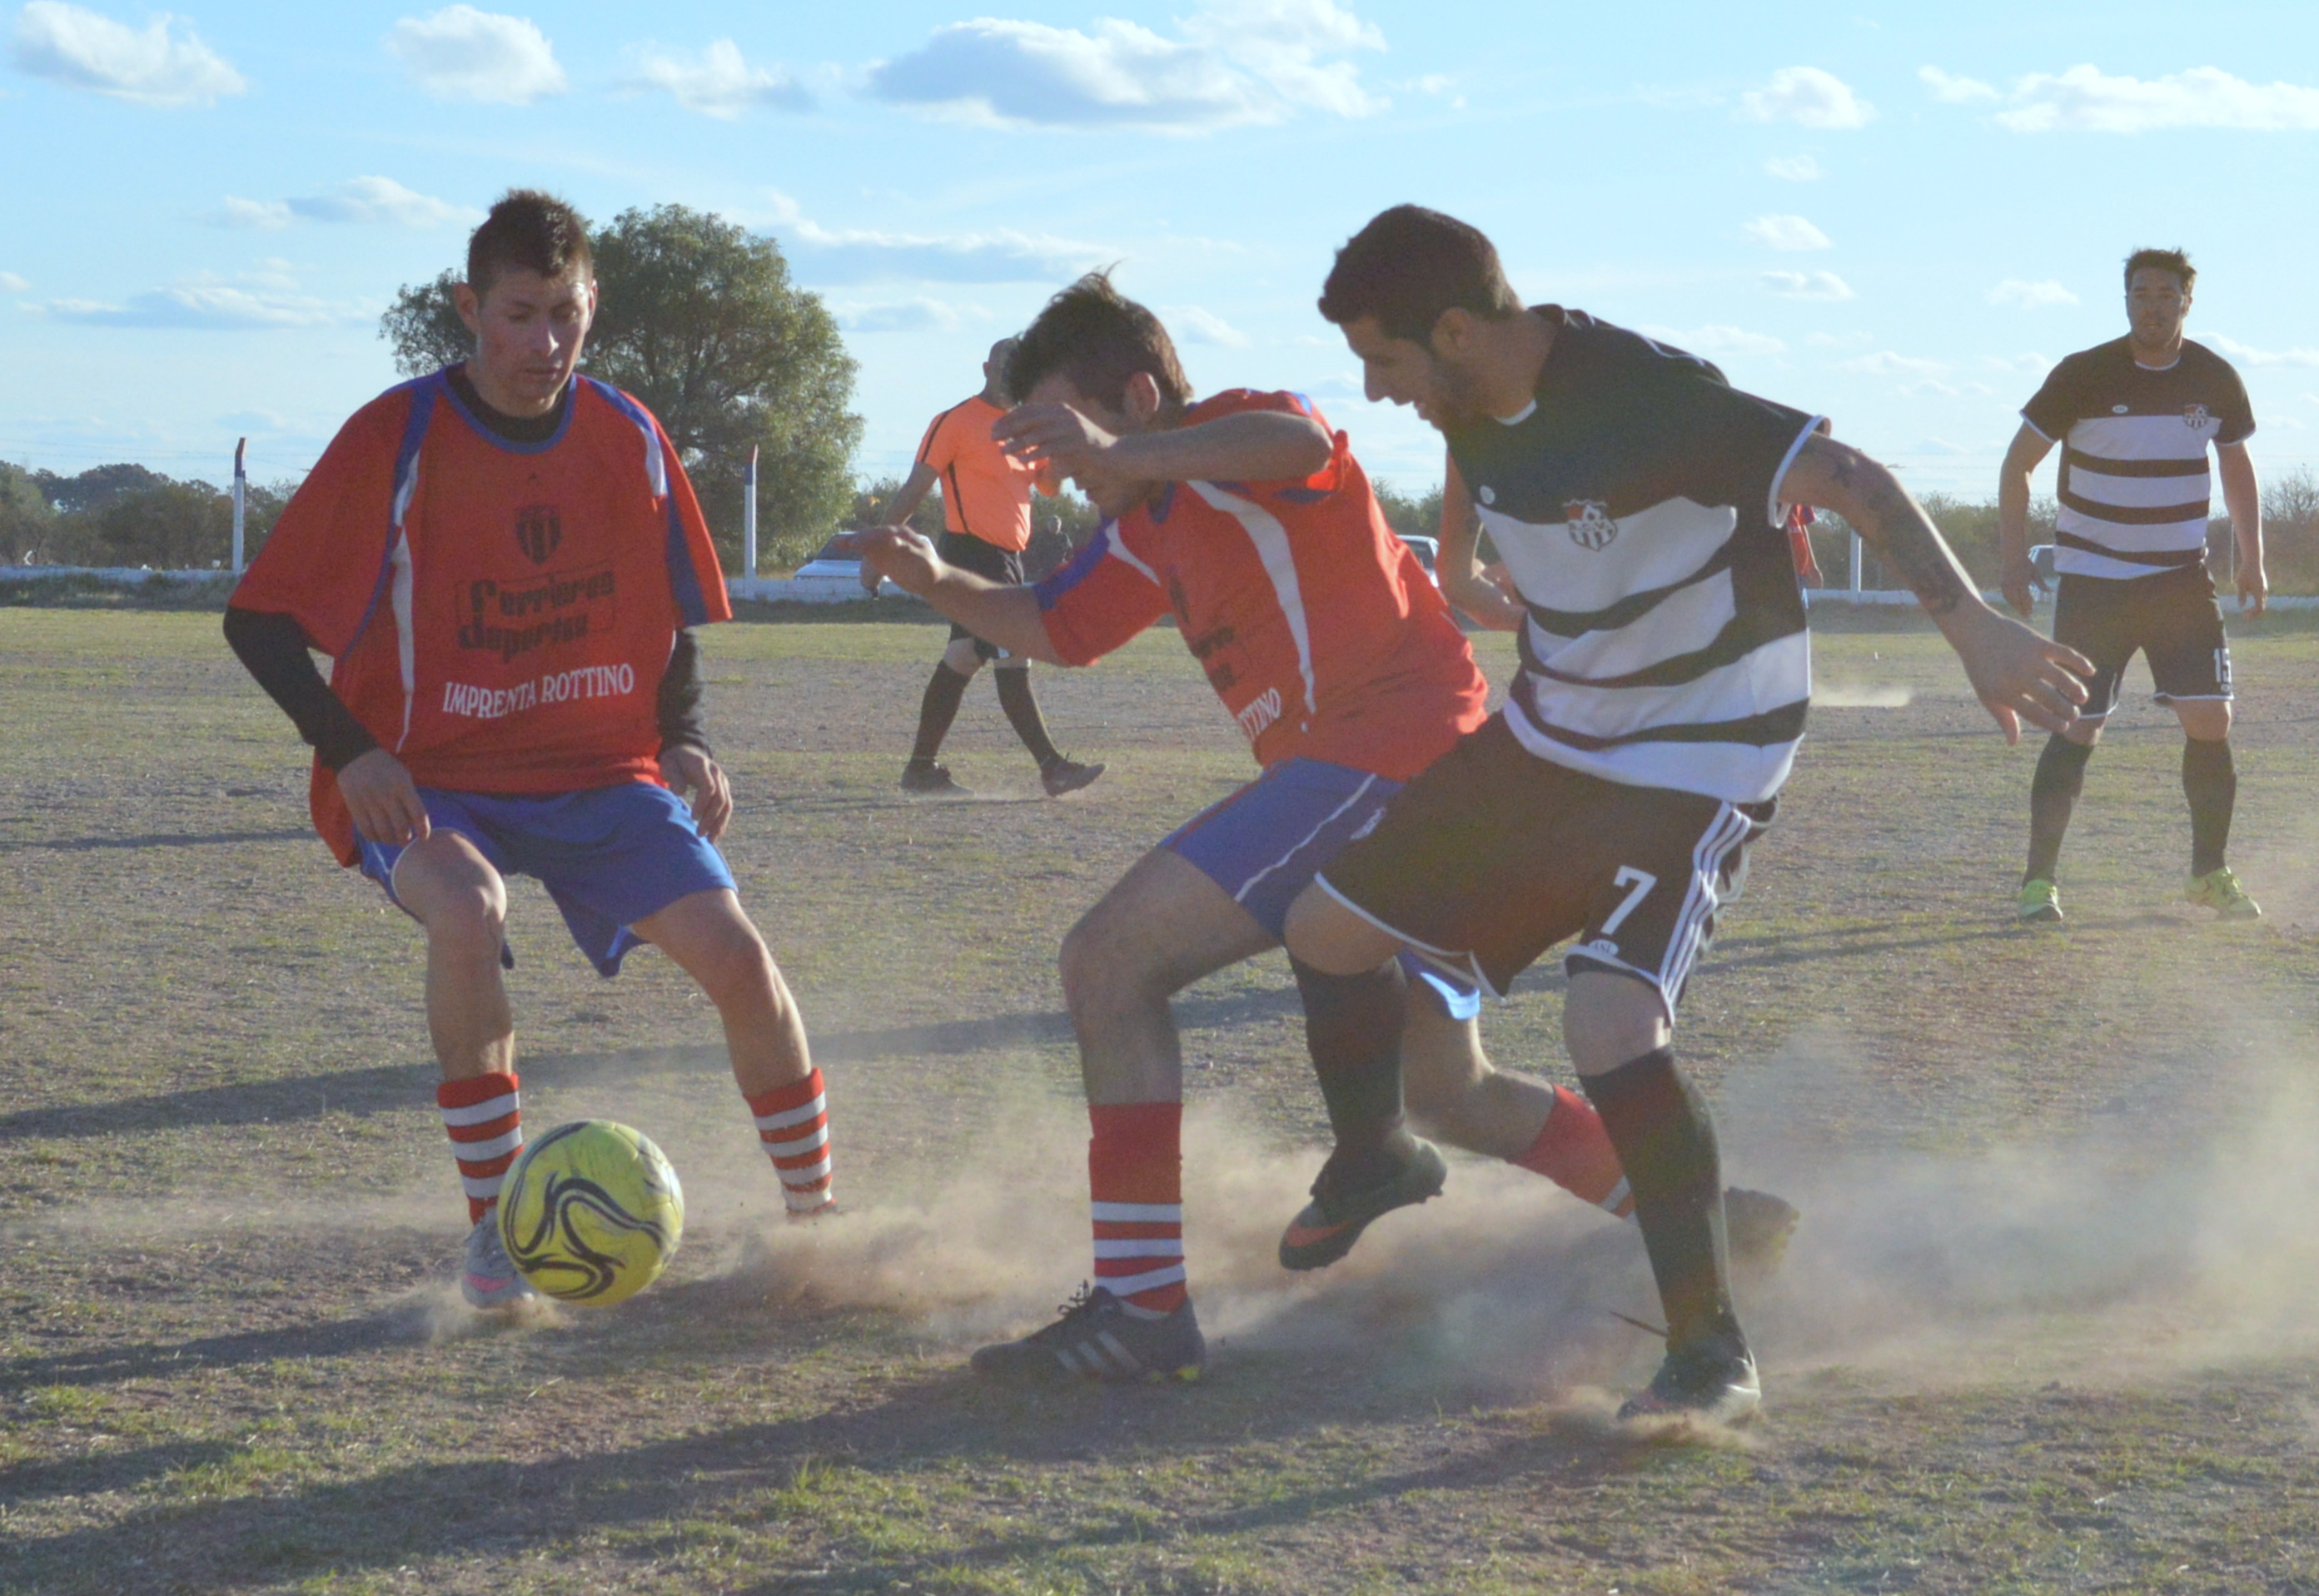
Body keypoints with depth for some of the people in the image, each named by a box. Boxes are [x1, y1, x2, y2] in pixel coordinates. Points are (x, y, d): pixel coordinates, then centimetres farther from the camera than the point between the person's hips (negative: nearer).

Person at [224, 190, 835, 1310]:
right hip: (431, 783, -3)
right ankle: (492, 1229, -18)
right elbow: (260, 618, -7)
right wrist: (350, 752, -19)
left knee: (735, 954, -14)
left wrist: (684, 742, -4)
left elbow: (672, 618, 14)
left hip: (602, 772, 4)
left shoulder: (625, 438, 0)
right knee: (469, 915, -35)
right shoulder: (397, 439, -12)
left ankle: (816, 1218, 9)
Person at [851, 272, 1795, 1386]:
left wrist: (1123, 454, -47)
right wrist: (938, 582, 11)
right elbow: (1055, 630, 29)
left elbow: (1301, 445, -32)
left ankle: (1140, 1302, -21)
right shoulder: (1151, 528, 21)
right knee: (1444, 1092, 22)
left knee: (1109, 956, -18)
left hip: (1390, 748, -11)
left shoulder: (1239, 433, -8)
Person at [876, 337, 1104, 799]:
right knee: (1013, 659, -13)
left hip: (1008, 558, 9)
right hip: (973, 553, -9)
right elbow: (914, 490, -5)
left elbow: (1048, 485, 17)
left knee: (962, 661, 10)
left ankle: (921, 770, 15)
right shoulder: (956, 422, -5)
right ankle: (1052, 768, -14)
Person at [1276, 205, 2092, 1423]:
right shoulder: (1473, 406, -4)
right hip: (1546, 735, 8)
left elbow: (1853, 481, -30)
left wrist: (1970, 623, -39)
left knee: (1610, 1025, -28)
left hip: (1699, 761, -8)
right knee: (1329, 929, 7)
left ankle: (1712, 1351, -16)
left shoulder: (1647, 398, -28)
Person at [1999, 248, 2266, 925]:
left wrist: (2251, 558, 9)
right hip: (2092, 581, -3)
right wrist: (2014, 556, -11)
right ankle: (2038, 881, 2)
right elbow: (2018, 462, -3)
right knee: (2077, 729, -7)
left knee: (2210, 722, -3)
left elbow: (2236, 464, 16)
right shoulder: (2085, 375, -10)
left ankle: (2210, 874, 14)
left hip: (2183, 580, 3)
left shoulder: (2215, 379, 0)